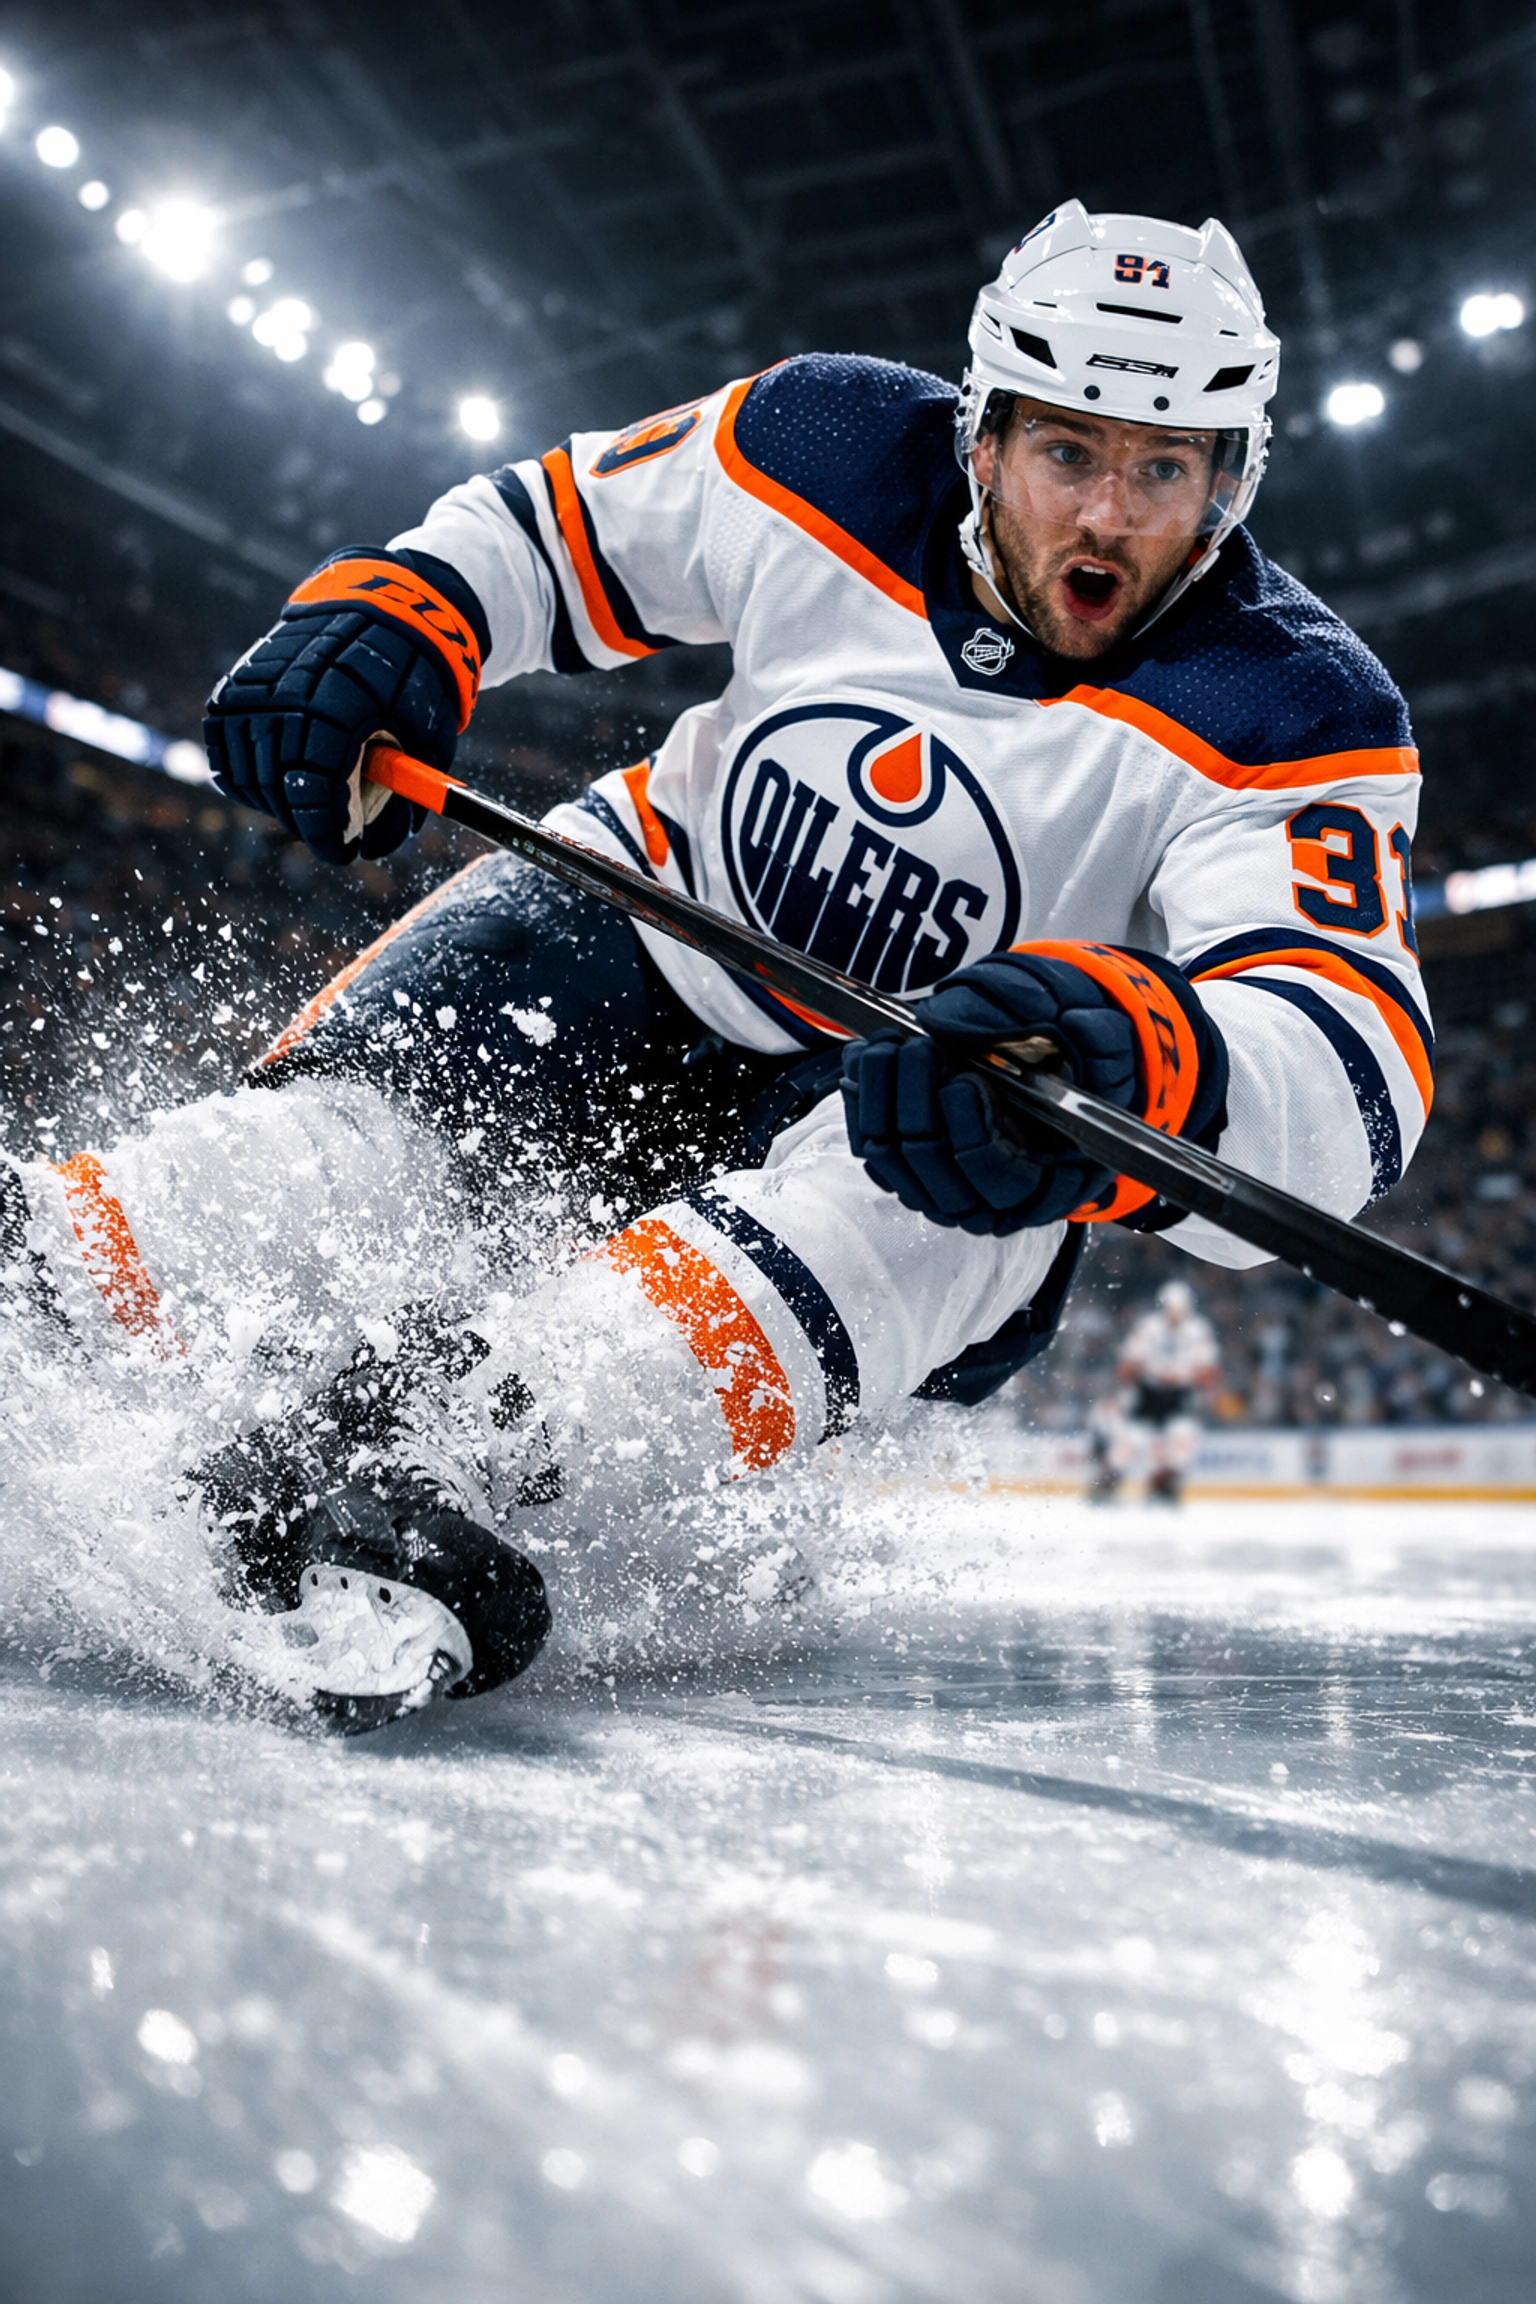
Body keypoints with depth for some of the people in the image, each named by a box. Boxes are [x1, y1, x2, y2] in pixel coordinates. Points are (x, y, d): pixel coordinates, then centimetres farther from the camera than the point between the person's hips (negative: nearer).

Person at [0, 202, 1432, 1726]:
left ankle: (508, 1455, -57)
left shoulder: (1292, 716, -21)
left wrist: (1143, 1063, -58)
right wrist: (388, 612, -18)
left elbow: (1345, 1077, -36)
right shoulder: (835, 454, -13)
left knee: (938, 1194, -38)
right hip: (661, 925, 3)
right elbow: (553, 524, 3)